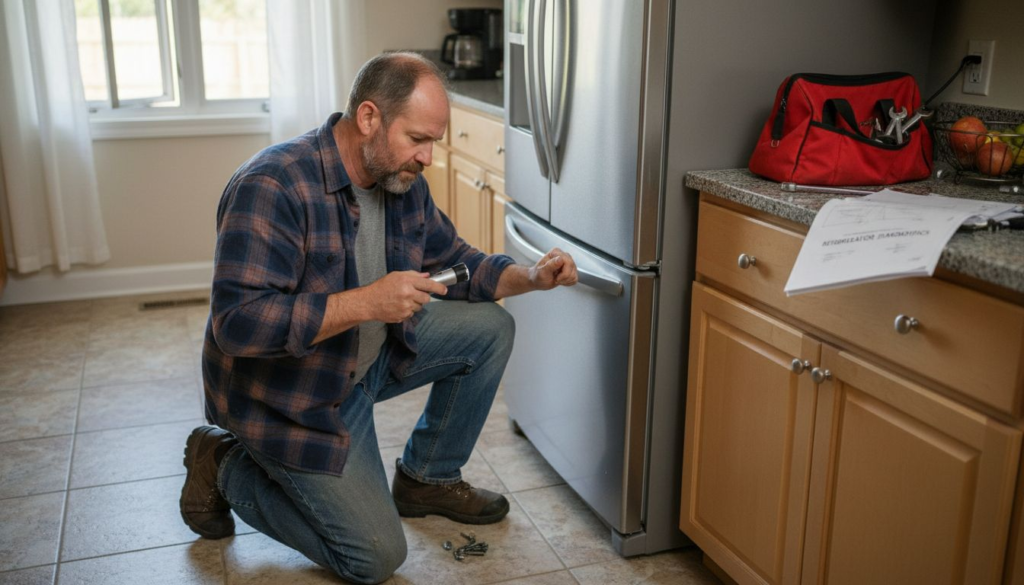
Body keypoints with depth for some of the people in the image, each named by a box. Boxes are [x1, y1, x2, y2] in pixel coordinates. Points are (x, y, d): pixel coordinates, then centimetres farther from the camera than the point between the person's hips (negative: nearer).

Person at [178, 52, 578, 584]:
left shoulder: (402, 182, -4)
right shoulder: (272, 186, -29)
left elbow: (456, 262, 8)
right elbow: (236, 323, -35)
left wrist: (530, 277, -10)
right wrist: (366, 303, -39)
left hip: (371, 357, 8)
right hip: (286, 394, -8)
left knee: (489, 328, -2)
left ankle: (426, 479, 14)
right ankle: (227, 466, 12)